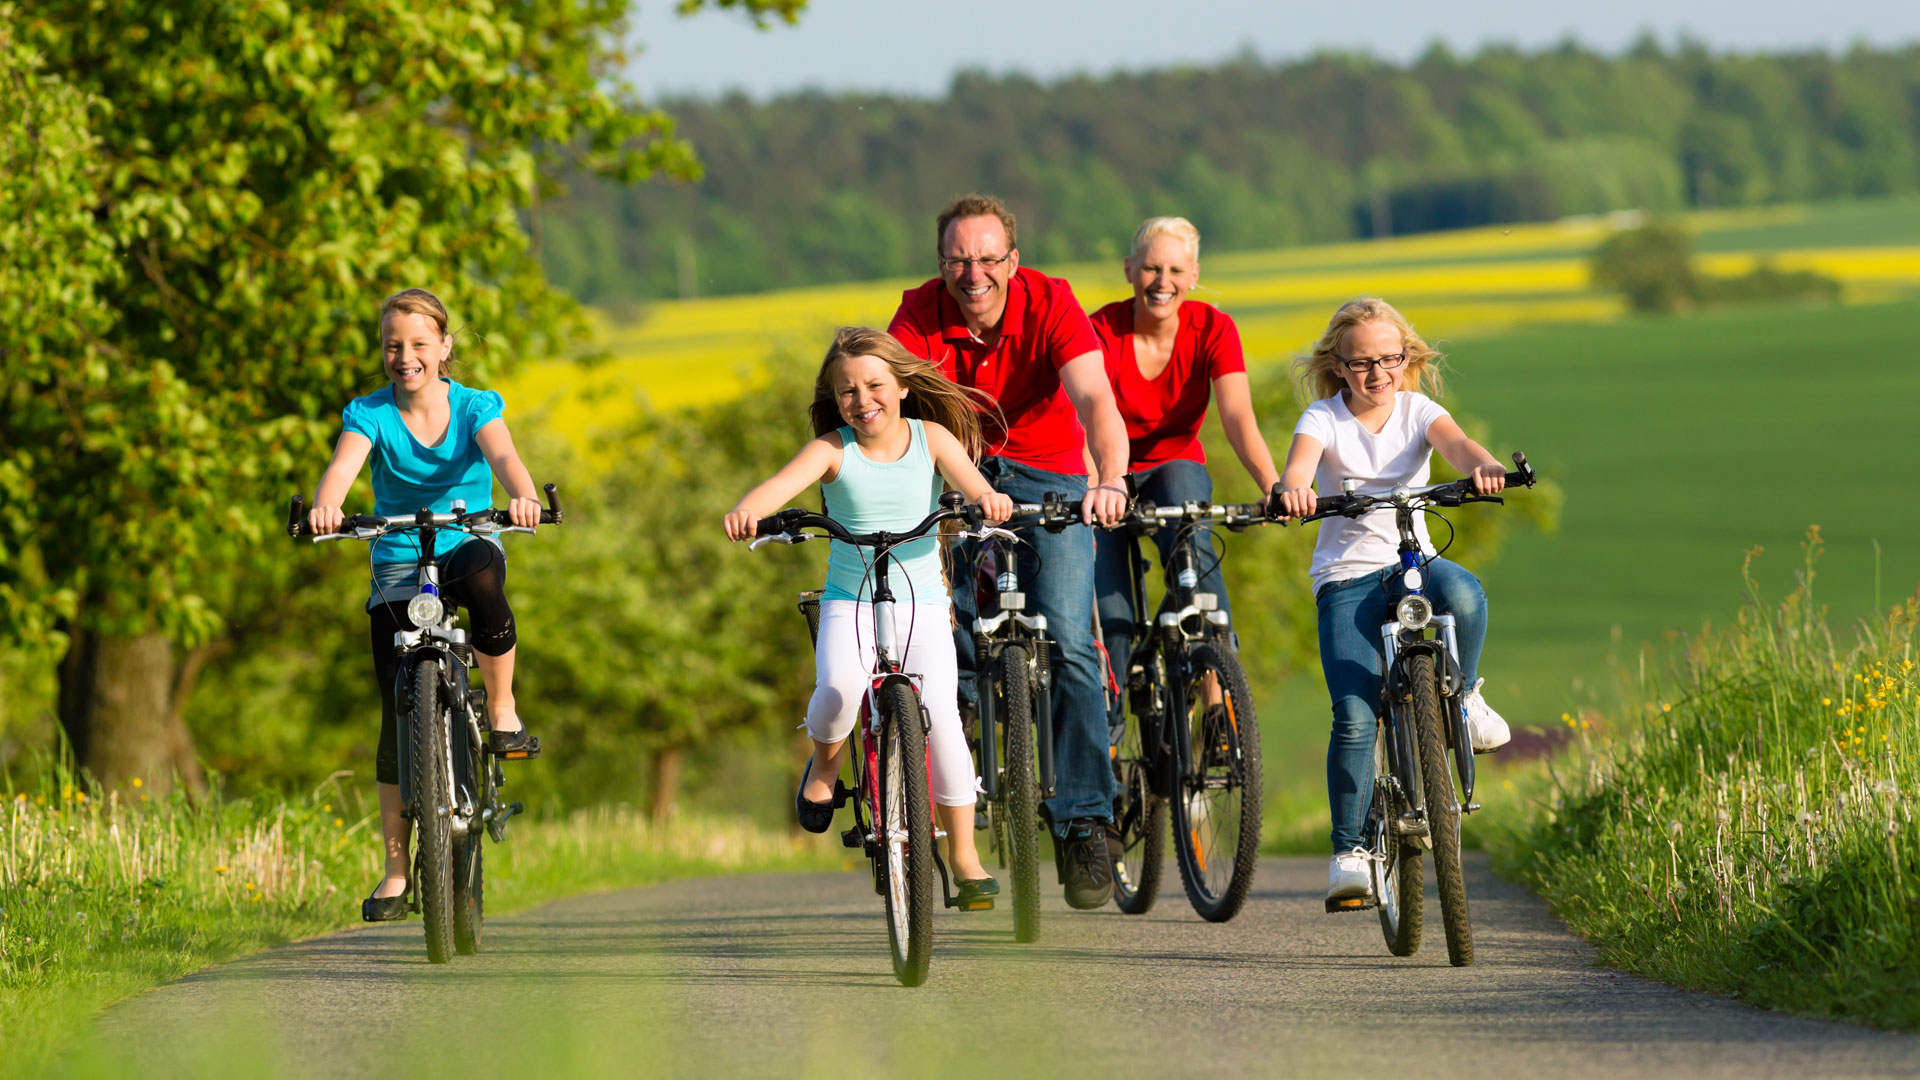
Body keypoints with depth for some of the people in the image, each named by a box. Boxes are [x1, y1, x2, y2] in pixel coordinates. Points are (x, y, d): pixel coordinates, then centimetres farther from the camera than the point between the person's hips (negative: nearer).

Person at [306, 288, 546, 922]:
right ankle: (395, 868, -1)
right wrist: (326, 506, -49)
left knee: (484, 585, -40)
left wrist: (521, 497, -49)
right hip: (399, 561, 1)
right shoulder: (370, 414, -5)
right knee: (399, 712, -7)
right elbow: (344, 464, -25)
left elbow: (501, 454, -25)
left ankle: (502, 710, -16)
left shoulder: (474, 407, -5)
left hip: (469, 543, -1)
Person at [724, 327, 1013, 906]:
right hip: (850, 602, -1)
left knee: (940, 712, -17)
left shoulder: (930, 437, 0)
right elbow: (784, 482, -23)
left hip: (922, 602, 1)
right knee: (840, 685, -31)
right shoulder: (833, 450, -5)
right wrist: (746, 510, -46)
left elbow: (967, 477, -18)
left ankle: (964, 854, -6)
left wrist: (988, 497, -43)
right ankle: (824, 761, 5)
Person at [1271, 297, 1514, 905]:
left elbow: (1455, 444, -19)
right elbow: (1300, 461, -24)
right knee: (1354, 717, -17)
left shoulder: (1417, 412, 3)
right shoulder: (1324, 418, -2)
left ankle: (1461, 697, -7)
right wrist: (1293, 490, -49)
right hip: (1347, 575, -1)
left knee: (1462, 594, -36)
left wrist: (1483, 466, -44)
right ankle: (1348, 850, -6)